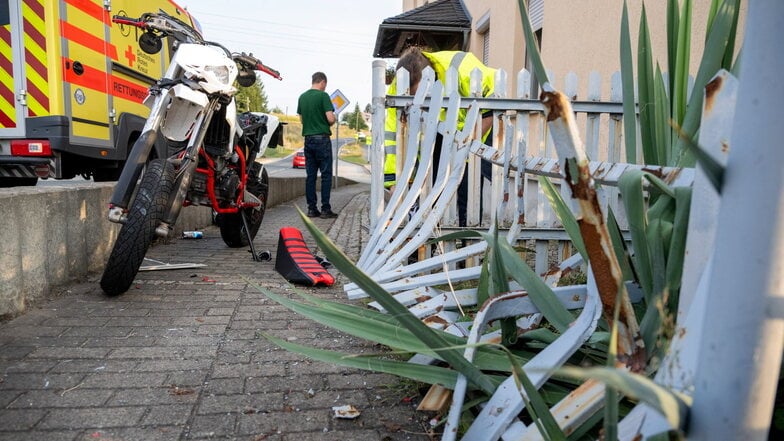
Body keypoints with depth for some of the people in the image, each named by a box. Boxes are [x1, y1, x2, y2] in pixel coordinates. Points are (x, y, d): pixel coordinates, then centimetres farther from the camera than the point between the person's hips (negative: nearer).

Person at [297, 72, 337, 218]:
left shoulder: (302, 97, 11)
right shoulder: (323, 96, -8)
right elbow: (330, 119, -14)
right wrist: (332, 121, 7)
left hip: (308, 139, 6)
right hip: (322, 139, -6)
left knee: (310, 175, 7)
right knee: (326, 174, -1)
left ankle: (311, 209, 9)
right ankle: (325, 209, -1)